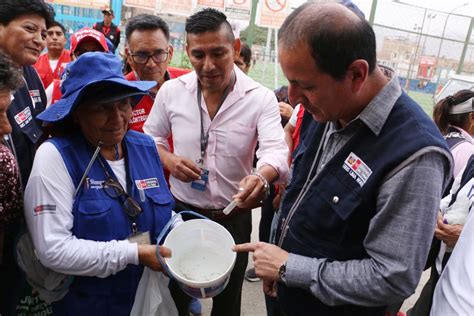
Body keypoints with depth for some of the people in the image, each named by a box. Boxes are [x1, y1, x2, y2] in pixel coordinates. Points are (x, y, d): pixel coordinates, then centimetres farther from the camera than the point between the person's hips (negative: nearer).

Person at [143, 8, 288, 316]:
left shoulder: (261, 98, -14)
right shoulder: (171, 90, -6)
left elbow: (276, 150, -26)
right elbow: (151, 138, 7)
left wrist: (262, 176, -49)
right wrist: (168, 160, -15)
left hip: (234, 217, -1)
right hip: (181, 210, 2)